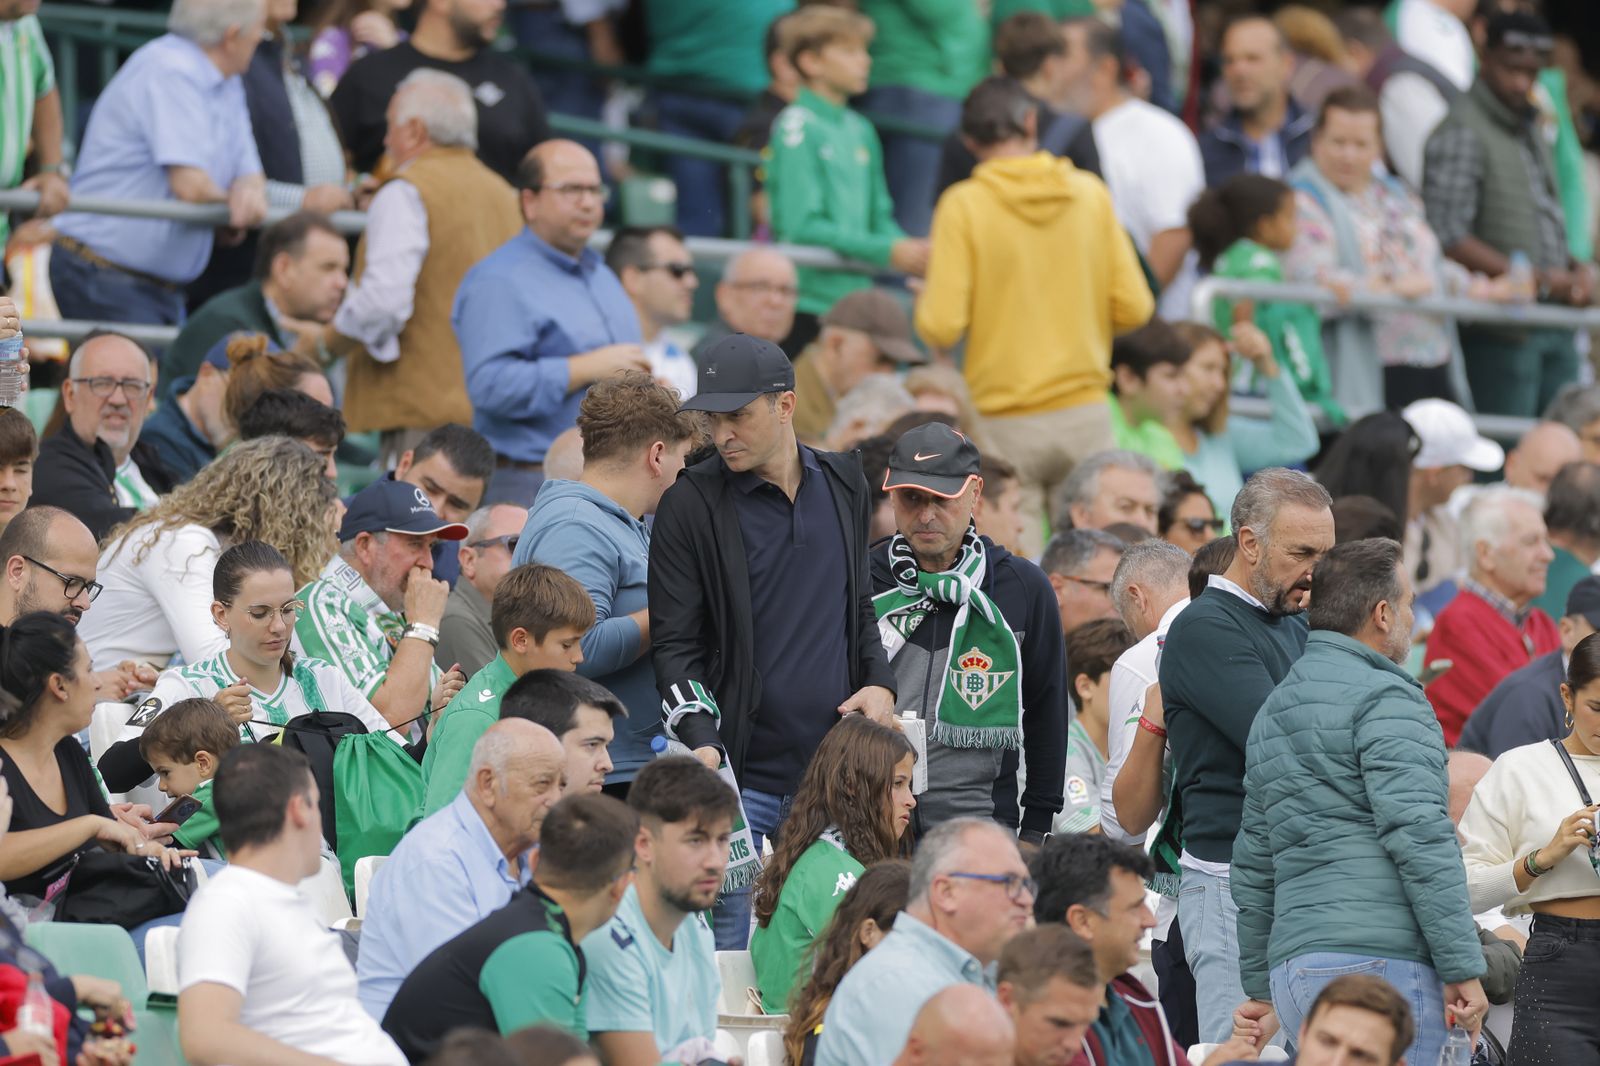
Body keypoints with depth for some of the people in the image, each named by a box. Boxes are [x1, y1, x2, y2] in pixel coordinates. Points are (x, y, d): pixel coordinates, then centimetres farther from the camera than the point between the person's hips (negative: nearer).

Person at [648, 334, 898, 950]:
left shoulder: (843, 484, 11)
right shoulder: (690, 505, -4)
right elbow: (674, 643, -4)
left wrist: (879, 683, 5)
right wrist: (701, 739, -18)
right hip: (740, 773, -4)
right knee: (728, 949, -7)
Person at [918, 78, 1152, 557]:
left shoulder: (964, 205, -7)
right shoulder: (1091, 194, 2)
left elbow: (941, 327, -13)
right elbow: (1133, 307, 2)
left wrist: (925, 305, 10)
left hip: (1004, 424, -3)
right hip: (1084, 411, 3)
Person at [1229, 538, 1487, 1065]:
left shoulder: (1272, 712, 23)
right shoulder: (1385, 699, -5)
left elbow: (1253, 865, 26)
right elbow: (1419, 838, -14)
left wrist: (1261, 990, 31)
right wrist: (1463, 968, -14)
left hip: (1293, 964, 9)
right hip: (1378, 961, -9)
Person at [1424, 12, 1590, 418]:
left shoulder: (1530, 128, 18)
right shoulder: (1463, 133, -10)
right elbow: (1448, 239, -19)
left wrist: (1577, 271, 6)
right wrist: (1538, 279, -17)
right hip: (1501, 334, -8)